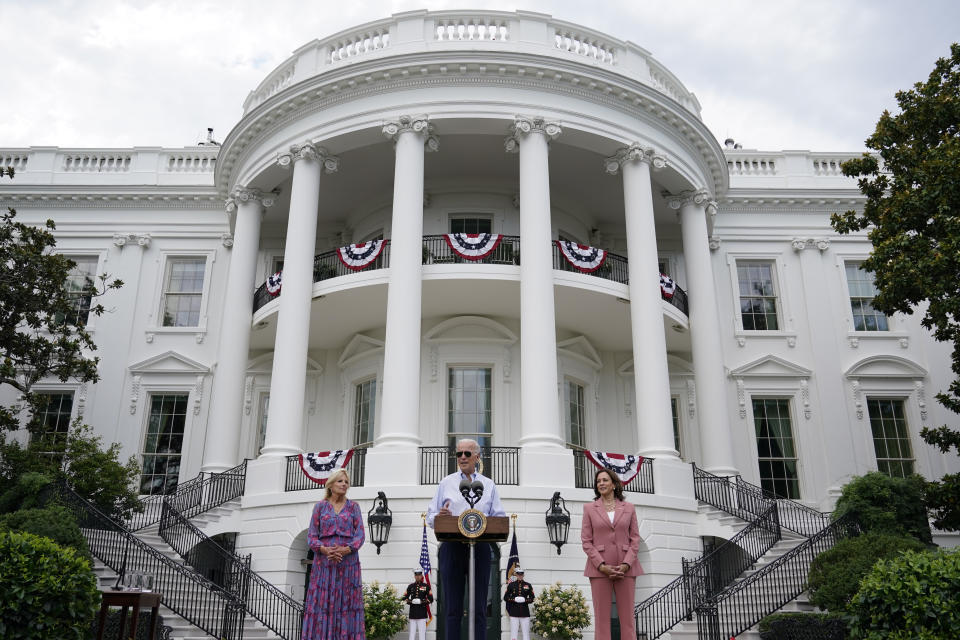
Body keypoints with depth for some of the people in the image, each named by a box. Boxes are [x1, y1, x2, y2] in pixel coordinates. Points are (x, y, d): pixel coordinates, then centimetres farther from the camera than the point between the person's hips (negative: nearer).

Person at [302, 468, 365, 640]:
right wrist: (324, 549, -14)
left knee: (346, 604, -4)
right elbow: (311, 536, 4)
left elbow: (360, 534, 3)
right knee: (322, 604, -5)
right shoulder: (320, 506, 10)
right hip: (324, 563, 0)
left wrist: (346, 549, -15)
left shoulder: (353, 507, 10)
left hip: (348, 562, 0)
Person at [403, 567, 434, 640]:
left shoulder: (426, 586, 4)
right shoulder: (410, 586, 10)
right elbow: (404, 598, 10)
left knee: (422, 632, -4)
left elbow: (431, 599, 2)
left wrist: (422, 601, -14)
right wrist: (411, 601, -10)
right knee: (412, 632, 4)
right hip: (412, 613, 2)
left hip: (422, 613, -2)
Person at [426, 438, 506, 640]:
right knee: (452, 609, 1)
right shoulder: (446, 483, 13)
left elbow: (500, 518, 11)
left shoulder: (489, 485, 15)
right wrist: (439, 516, -14)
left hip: (480, 548, 1)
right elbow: (430, 517, 9)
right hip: (452, 546, -1)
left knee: (479, 608, 2)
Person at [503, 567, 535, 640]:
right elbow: (505, 597, 6)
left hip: (525, 612, 1)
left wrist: (525, 600, -10)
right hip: (514, 613, -1)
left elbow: (532, 598, 9)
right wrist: (514, 599, -9)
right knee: (513, 632, -2)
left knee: (526, 632, -1)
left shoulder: (528, 585, 8)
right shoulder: (511, 585, 6)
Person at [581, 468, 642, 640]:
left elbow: (635, 539, 5)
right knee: (602, 617, -2)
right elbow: (586, 541, 2)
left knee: (627, 617, 0)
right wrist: (602, 565, -10)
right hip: (599, 568, -1)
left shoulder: (629, 508, 10)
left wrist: (626, 564, -9)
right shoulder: (589, 508, 8)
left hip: (626, 568, 1)